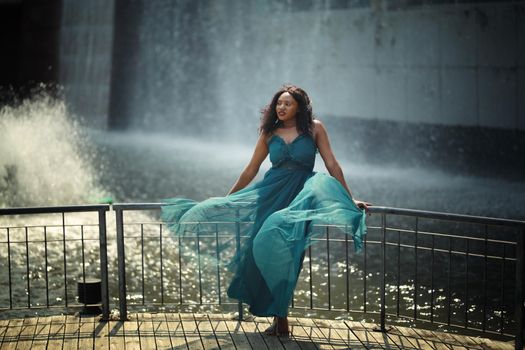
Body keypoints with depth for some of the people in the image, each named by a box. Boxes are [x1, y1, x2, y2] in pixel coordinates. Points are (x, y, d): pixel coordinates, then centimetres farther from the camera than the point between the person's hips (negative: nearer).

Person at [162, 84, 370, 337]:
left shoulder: (314, 128, 2)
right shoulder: (269, 134, 10)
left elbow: (332, 165, 2)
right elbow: (250, 171, 17)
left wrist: (349, 199, -1)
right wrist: (226, 199, 18)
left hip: (300, 194, -4)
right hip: (272, 192, 4)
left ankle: (280, 316, -12)